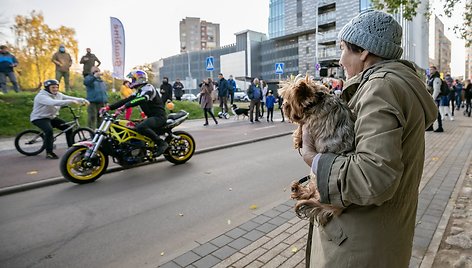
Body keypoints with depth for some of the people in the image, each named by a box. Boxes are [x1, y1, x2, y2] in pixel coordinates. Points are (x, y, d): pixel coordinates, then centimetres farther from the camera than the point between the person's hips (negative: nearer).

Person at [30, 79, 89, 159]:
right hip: (39, 118, -7)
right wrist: (70, 101, -53)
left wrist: (82, 100, -28)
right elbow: (53, 102, -43)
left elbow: (70, 98, -8)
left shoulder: (58, 95, -1)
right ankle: (49, 153, -20)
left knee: (68, 128, -4)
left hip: (52, 117, 7)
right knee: (49, 130, -33)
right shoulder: (41, 96, -24)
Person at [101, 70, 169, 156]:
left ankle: (162, 143, -23)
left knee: (140, 127, -31)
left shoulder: (148, 88, -11)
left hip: (159, 117, -10)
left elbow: (142, 99, -31)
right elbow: (126, 100, 12)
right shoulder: (139, 92, 18)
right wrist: (108, 107, 2)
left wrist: (125, 106, -40)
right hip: (151, 117, 10)